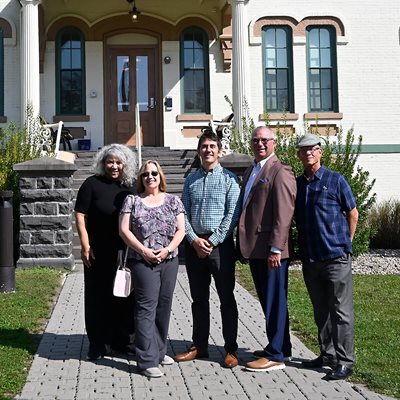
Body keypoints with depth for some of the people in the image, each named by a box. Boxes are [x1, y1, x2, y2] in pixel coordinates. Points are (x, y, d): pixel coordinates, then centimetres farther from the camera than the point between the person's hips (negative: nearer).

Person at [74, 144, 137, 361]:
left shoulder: (128, 188, 7)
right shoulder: (92, 184, -5)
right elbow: (80, 215, -6)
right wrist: (85, 245, -12)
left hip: (125, 253, 4)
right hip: (98, 253, -4)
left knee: (125, 296, 9)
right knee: (99, 297, 4)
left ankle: (123, 341, 24)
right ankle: (98, 345, 15)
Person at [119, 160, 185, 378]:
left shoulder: (173, 201, 10)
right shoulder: (132, 200, 5)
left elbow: (181, 230, 5)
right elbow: (124, 230, -1)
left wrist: (168, 249, -11)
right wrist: (143, 250, -11)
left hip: (169, 260, 3)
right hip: (143, 261, -3)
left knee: (164, 305, 9)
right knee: (146, 307, -7)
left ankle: (159, 350, 24)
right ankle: (147, 360, -6)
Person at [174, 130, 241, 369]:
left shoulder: (229, 178, -1)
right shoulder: (191, 180, 12)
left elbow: (233, 214, -8)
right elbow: (184, 214, 8)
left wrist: (212, 241, -13)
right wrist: (194, 240, -7)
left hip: (221, 244, -4)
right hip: (194, 244, 4)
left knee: (227, 298, 2)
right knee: (199, 298, 12)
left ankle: (231, 350, 12)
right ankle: (199, 346, 24)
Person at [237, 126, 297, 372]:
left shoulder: (280, 172, -10)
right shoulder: (250, 171, 18)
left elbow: (283, 213, -17)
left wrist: (275, 249, -21)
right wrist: (245, 245, 16)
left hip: (271, 250, -9)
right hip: (255, 249, 9)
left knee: (274, 302, -1)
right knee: (268, 301, 16)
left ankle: (276, 356, 7)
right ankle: (280, 347, 28)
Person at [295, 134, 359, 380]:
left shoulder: (336, 180, -1)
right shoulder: (297, 184, 11)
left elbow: (353, 214, 4)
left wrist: (344, 244, 6)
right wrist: (301, 248, 14)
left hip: (335, 257, -5)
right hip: (310, 258, 5)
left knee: (341, 311, -2)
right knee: (321, 311, 14)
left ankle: (345, 361, 5)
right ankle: (327, 355, 25)